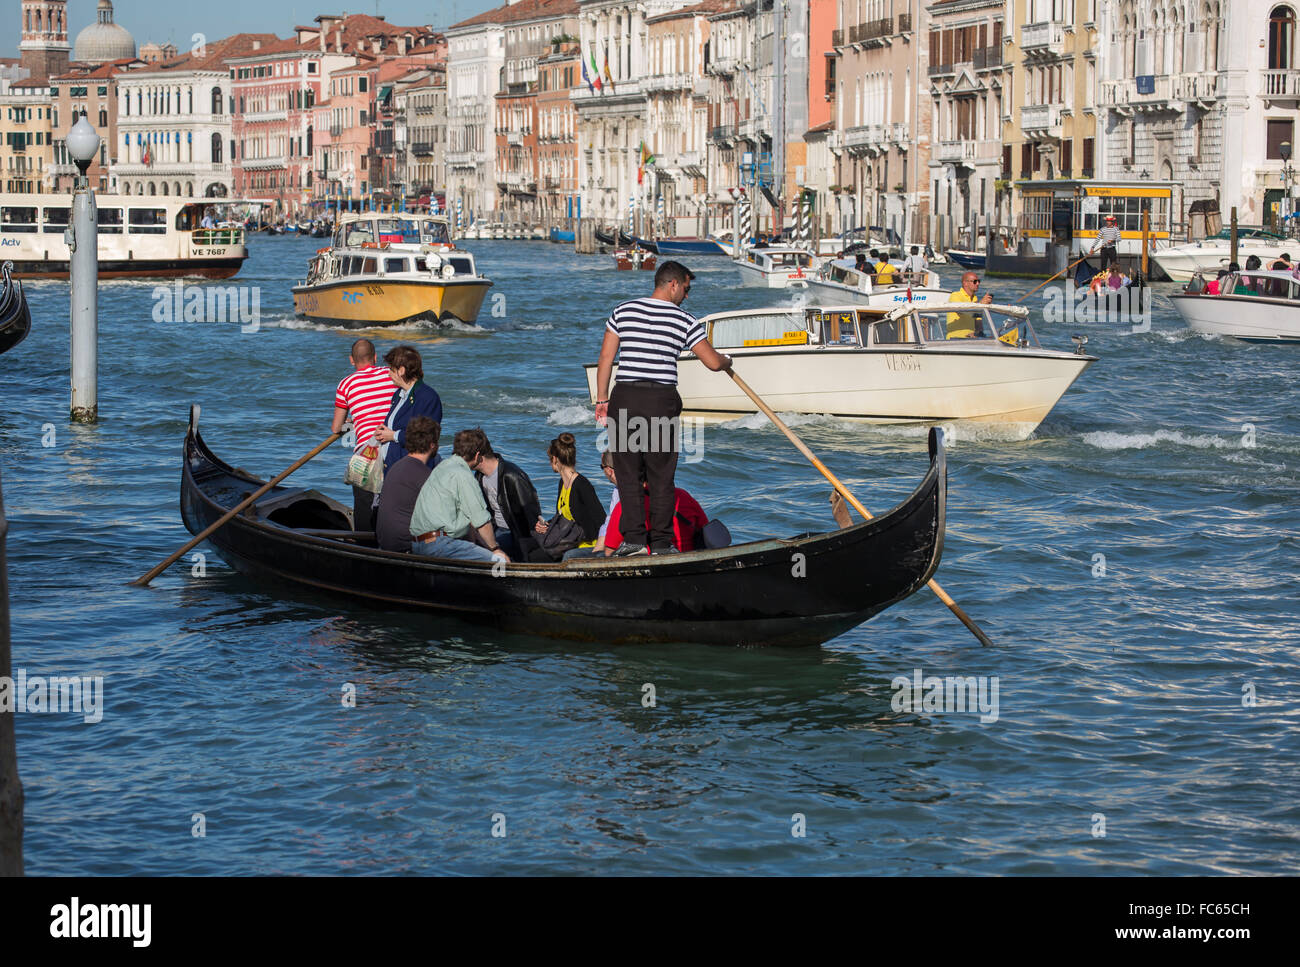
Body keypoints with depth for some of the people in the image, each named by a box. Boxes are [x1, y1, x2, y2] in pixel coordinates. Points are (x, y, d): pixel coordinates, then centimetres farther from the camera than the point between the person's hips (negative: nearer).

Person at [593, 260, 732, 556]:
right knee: (661, 476, 8)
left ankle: (634, 538, 1)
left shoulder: (622, 312, 6)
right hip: (663, 401, -1)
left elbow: (606, 359, 5)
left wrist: (602, 399, 10)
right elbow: (713, 362, 2)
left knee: (628, 473, 7)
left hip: (624, 398, 2)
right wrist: (727, 361, 25)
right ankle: (660, 541, 11)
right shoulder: (684, 321, -1)